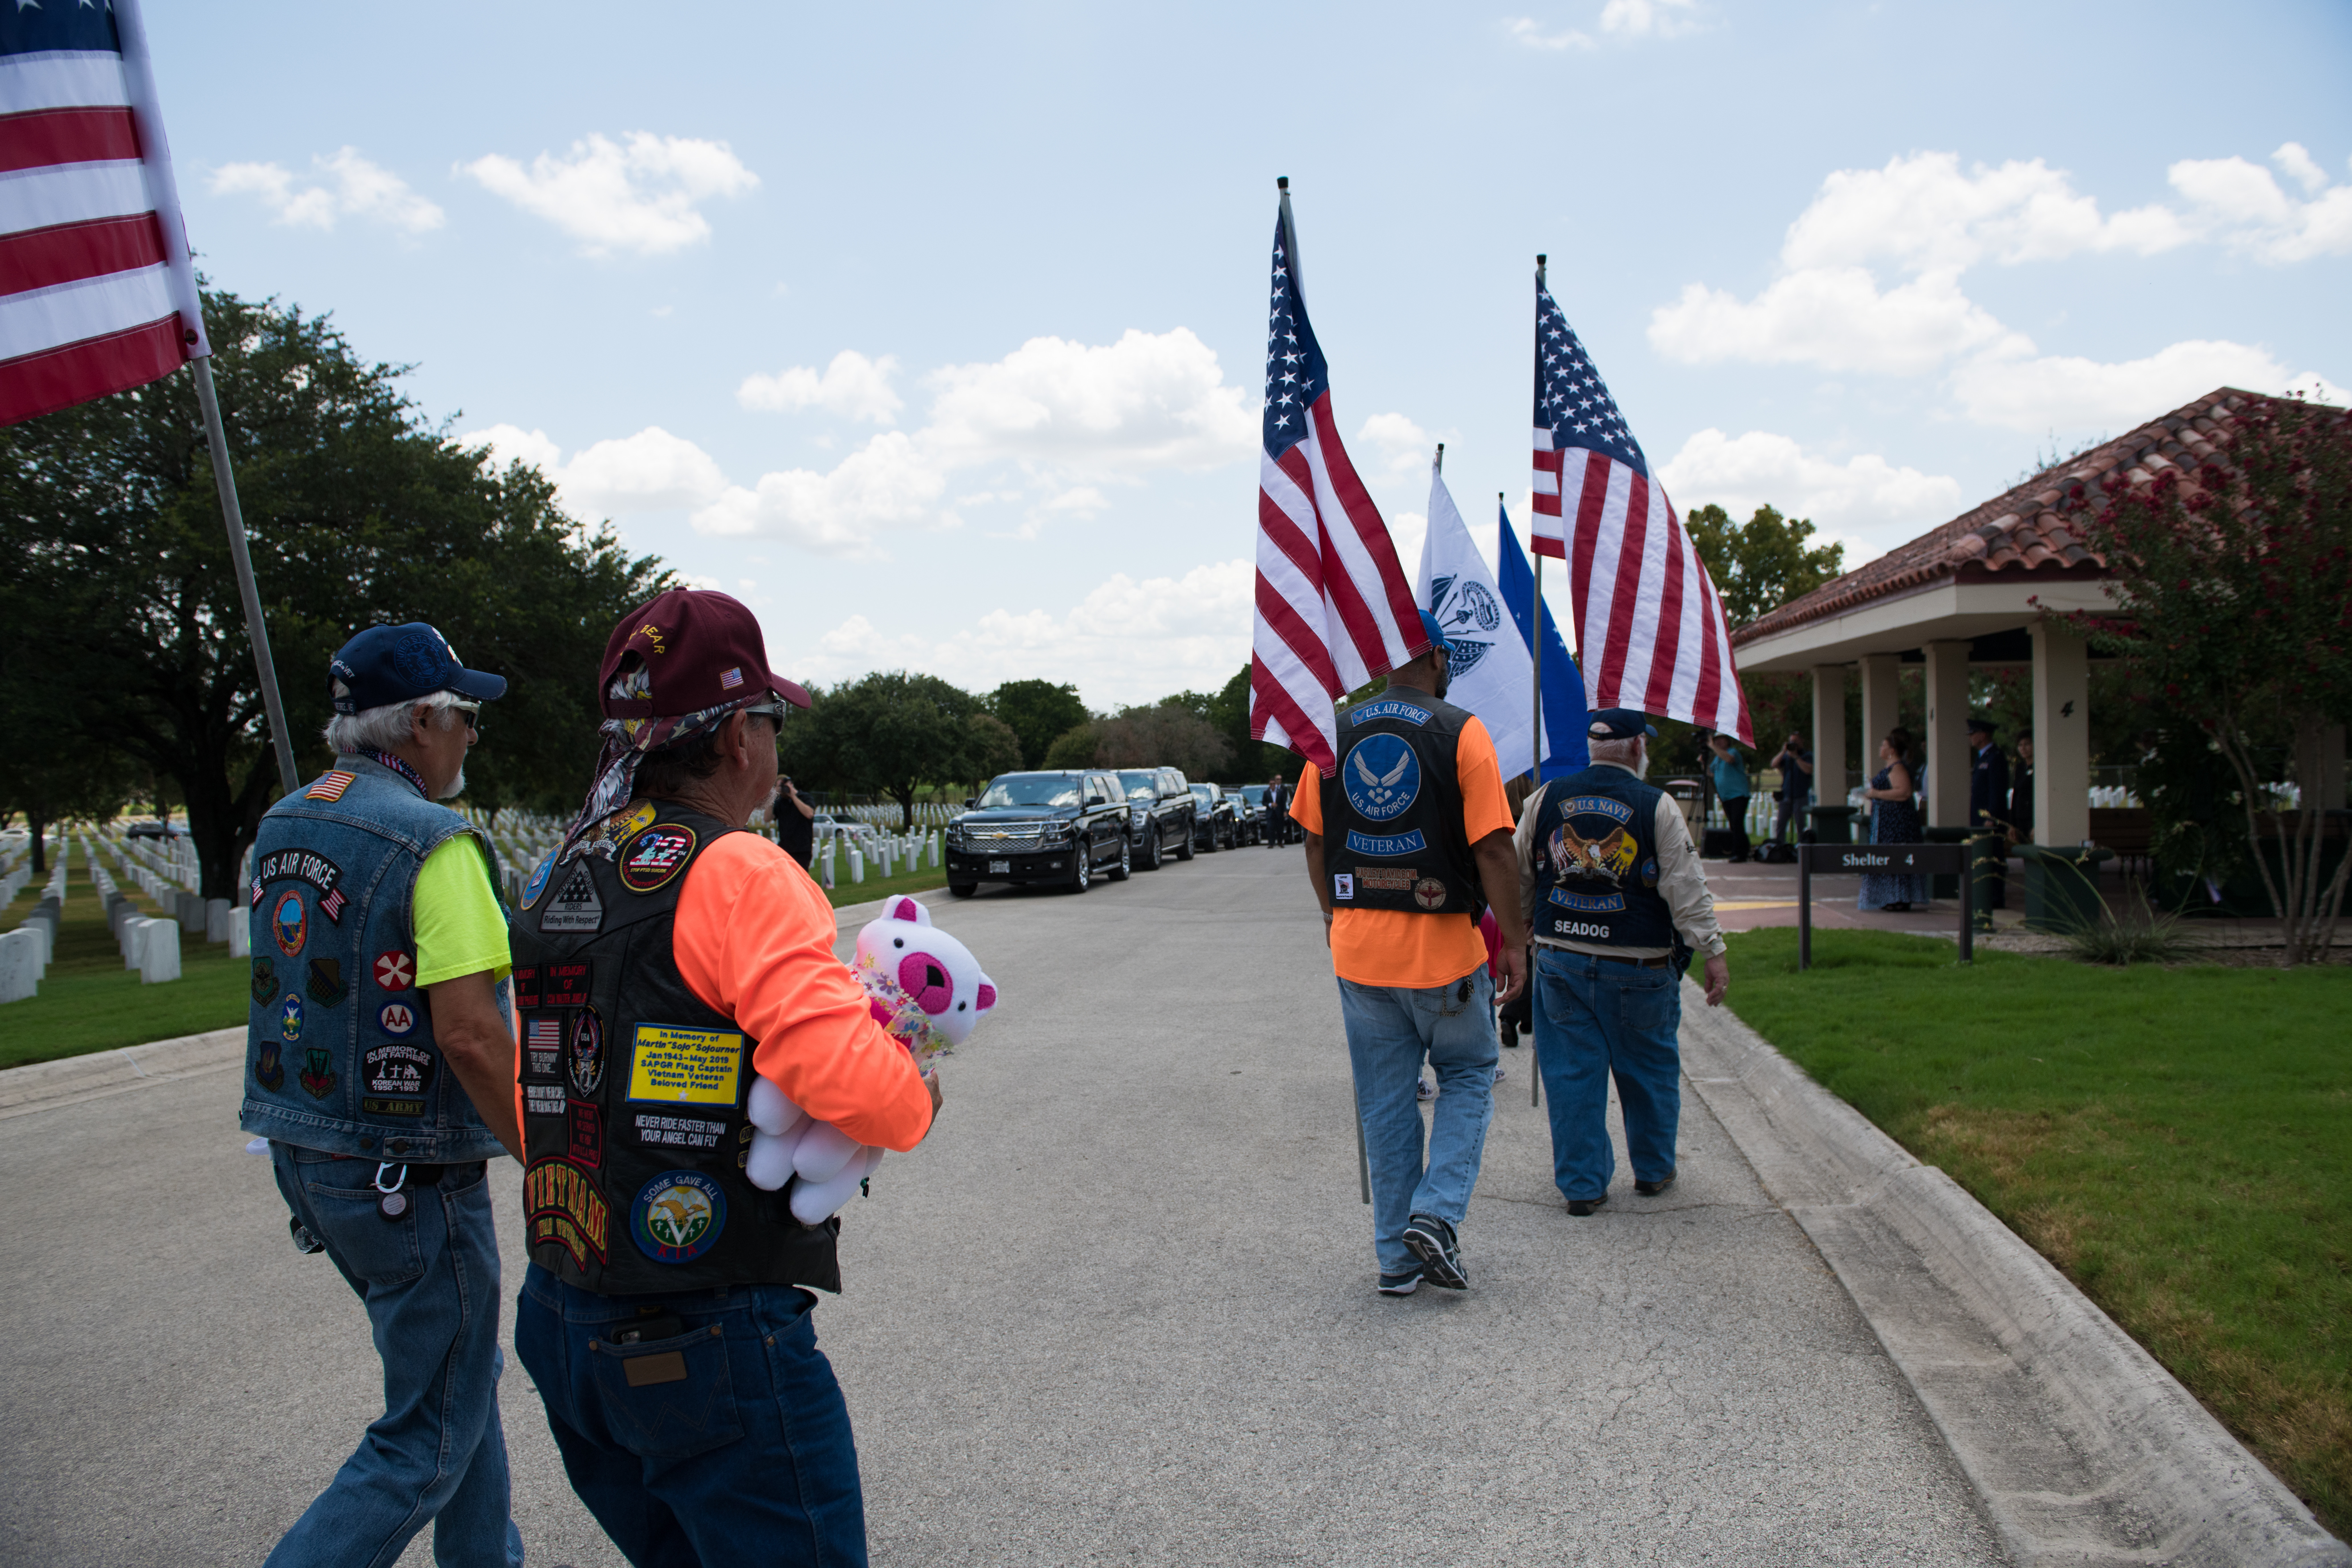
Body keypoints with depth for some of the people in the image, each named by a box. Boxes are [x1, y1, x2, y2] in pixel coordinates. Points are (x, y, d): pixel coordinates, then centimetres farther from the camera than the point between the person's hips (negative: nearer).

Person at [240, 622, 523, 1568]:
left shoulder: (281, 828, 7)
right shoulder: (435, 842, -19)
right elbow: (468, 1034, -24)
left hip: (304, 1153, 9)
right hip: (406, 1173, -9)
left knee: (461, 1374, 23)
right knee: (431, 1436, 3)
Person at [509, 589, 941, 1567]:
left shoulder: (558, 881, 10)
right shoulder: (738, 875, -16)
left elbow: (534, 1103, 16)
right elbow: (849, 1080, -27)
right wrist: (918, 1094, -8)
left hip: (560, 1327, 9)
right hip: (712, 1340, -8)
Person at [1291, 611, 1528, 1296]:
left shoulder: (1335, 734, 4)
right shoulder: (1462, 733, -8)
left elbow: (1315, 841, 10)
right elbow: (1492, 849, -11)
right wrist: (1514, 943, -4)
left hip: (1359, 948, 4)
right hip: (1444, 949, -3)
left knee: (1385, 1103, 13)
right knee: (1468, 1078, 17)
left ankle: (1398, 1256, 18)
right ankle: (1437, 1215, 1)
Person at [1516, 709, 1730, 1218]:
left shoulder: (1545, 800, 2)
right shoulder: (1658, 807, -7)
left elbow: (1519, 877, 10)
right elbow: (1686, 889, -9)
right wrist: (1714, 953, -4)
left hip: (1560, 961, 2)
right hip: (1639, 966, -2)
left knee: (1572, 1072, 7)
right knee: (1649, 1069, 16)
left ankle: (1582, 1184, 10)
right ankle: (1653, 1171, 29)